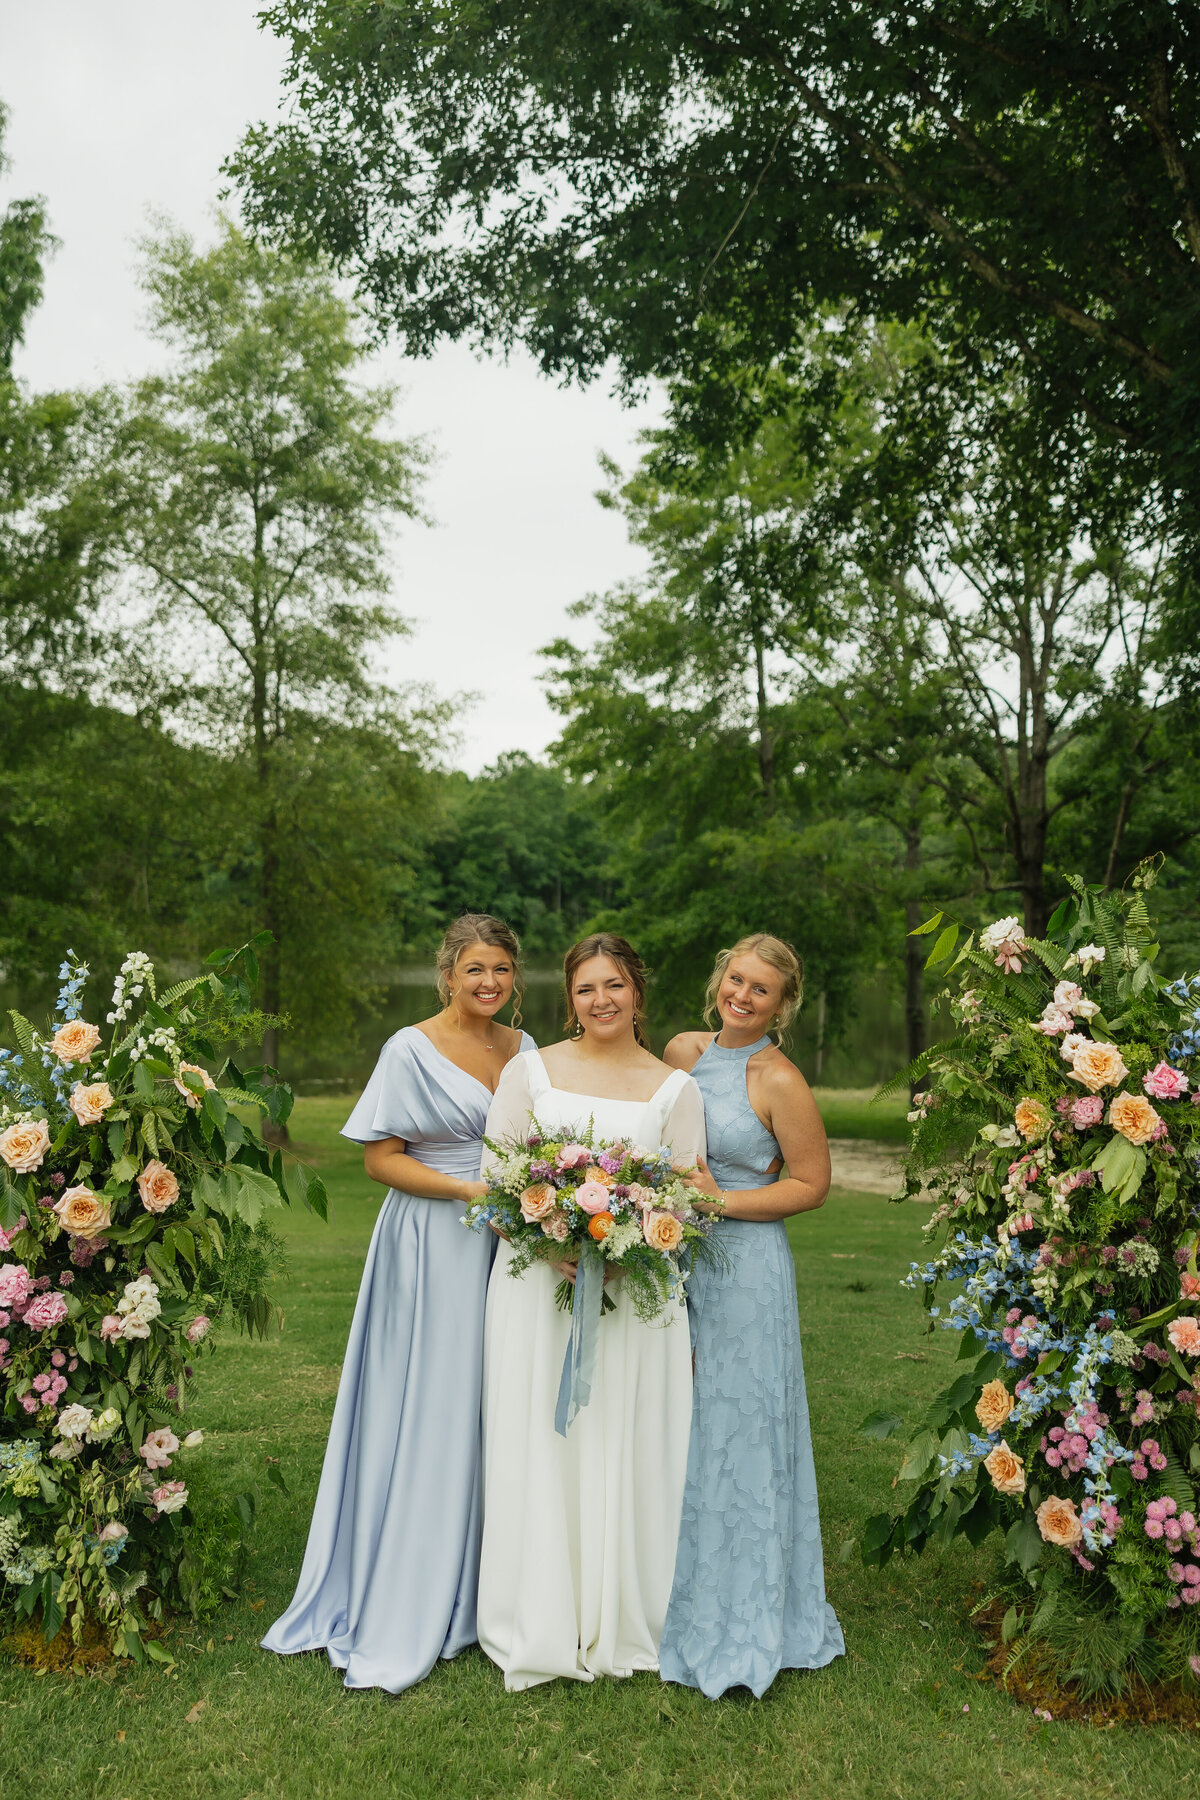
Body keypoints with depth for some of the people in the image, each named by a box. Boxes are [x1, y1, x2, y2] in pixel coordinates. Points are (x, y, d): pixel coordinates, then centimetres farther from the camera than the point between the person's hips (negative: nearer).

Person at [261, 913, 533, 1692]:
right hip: (434, 1250, -5)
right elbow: (381, 1158, -9)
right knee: (428, 1412, -1)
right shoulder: (411, 1050, -7)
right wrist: (471, 1190, -17)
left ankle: (487, 1591, 26)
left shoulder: (526, 1048, 9)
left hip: (512, 1245, 5)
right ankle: (406, 1608, 14)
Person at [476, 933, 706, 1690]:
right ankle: (541, 1623, 19)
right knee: (539, 1448, 4)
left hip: (637, 1294, 0)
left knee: (623, 1451, 5)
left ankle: (620, 1625, 22)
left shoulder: (675, 1088, 6)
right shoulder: (529, 1071, 6)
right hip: (538, 1284, 0)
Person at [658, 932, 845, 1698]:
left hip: (744, 1268, -6)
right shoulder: (682, 1052, 5)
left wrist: (724, 1202, -16)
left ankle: (738, 1616, 21)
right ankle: (673, 1598, 30)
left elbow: (813, 1183, -9)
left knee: (734, 1428, 3)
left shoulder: (779, 1082, -12)